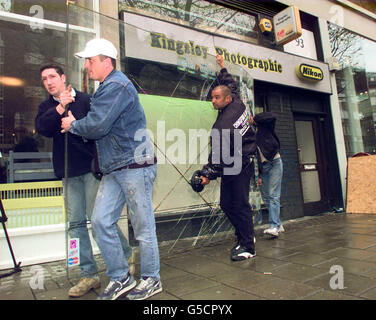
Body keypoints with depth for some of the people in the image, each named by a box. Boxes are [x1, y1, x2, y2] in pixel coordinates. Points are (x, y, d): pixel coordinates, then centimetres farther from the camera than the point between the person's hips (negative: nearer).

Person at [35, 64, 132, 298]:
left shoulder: (86, 99, 2)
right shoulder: (47, 107, 15)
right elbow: (42, 128, -5)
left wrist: (76, 126, -14)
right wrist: (60, 108, -16)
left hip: (91, 167, -5)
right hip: (69, 172, 5)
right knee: (76, 223, 6)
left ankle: (125, 256, 18)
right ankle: (90, 275, 17)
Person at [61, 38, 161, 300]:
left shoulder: (117, 85, -10)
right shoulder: (107, 88, 22)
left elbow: (96, 126, -19)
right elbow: (100, 126, 20)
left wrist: (73, 125, 1)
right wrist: (76, 124, 5)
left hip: (135, 165, -10)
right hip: (114, 169, 10)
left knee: (143, 225, 1)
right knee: (100, 221, 6)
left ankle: (152, 280, 19)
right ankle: (121, 278, 19)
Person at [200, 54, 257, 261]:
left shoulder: (223, 124, -24)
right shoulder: (237, 103, 3)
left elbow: (219, 154, -24)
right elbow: (231, 85, 25)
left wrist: (209, 174, -16)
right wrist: (223, 68, 35)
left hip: (240, 168, -10)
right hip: (231, 168, 10)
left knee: (240, 205, -5)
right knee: (226, 204, 11)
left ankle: (248, 247, 7)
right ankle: (244, 237, 25)